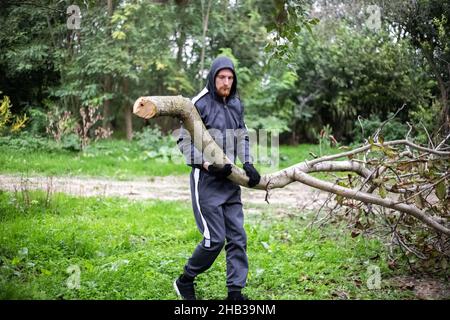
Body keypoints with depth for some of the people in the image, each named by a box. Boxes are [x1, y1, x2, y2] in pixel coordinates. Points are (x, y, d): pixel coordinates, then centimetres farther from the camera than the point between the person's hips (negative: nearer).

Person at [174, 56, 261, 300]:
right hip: (206, 180, -7)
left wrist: (247, 163, 4)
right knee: (215, 239, -7)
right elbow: (184, 141, -10)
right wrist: (208, 165, -18)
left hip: (230, 180, 7)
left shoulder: (236, 104, 10)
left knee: (237, 237, 5)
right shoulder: (200, 104, -10)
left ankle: (235, 291, 13)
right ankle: (184, 281, 15)